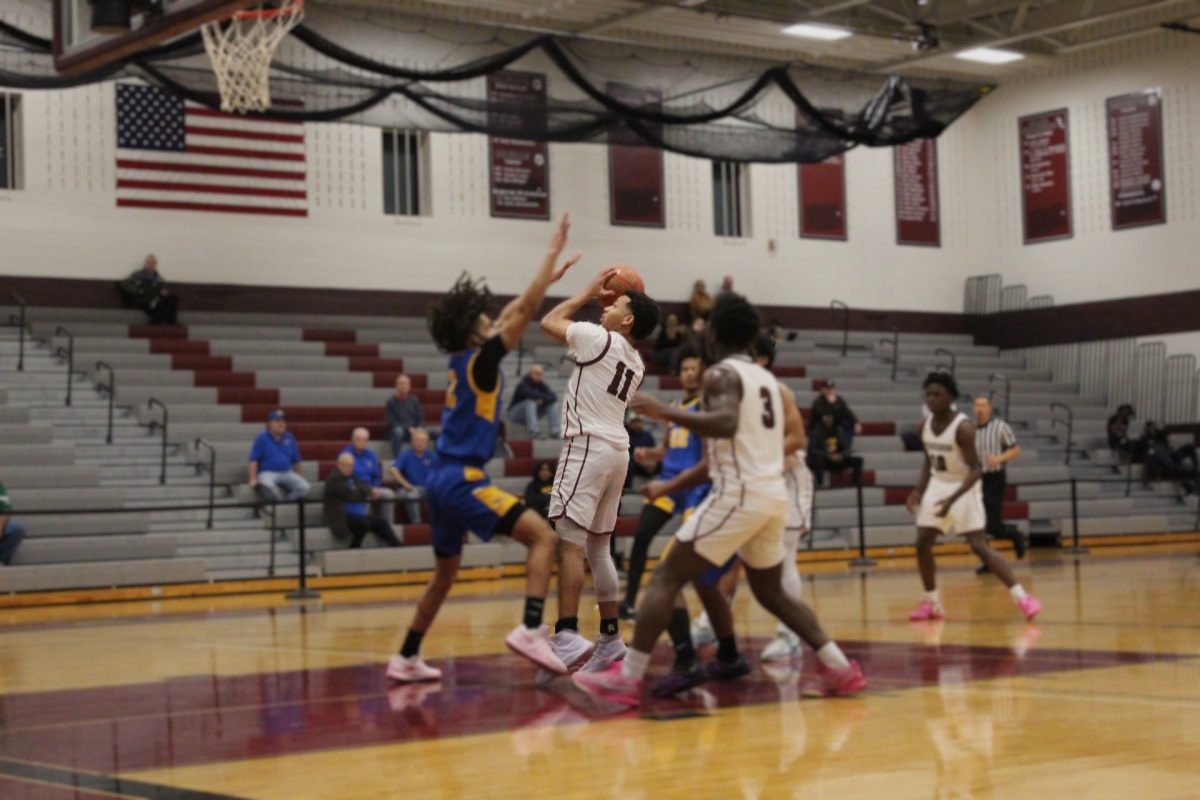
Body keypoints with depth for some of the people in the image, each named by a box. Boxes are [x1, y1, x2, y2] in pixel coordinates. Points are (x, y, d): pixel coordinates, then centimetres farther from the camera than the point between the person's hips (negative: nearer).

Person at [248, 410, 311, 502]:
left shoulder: (290, 438, 11)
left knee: (305, 487, -26)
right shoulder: (261, 438, 0)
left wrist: (298, 476, 18)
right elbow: (254, 460, -3)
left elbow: (296, 460, 19)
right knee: (268, 485, -41)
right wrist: (253, 479, -12)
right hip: (268, 473, -4)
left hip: (287, 473, 4)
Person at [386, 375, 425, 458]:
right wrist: (408, 428, -18)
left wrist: (417, 429, -11)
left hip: (413, 431, 4)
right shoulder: (391, 401, -3)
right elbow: (392, 422, -8)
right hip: (399, 430, -3)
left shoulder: (414, 400, 9)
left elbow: (421, 419, 10)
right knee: (398, 431, -39)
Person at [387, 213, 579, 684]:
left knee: (445, 573, 21)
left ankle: (407, 658, 25)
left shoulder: (463, 360, 13)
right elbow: (525, 309, -11)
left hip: (444, 481, 9)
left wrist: (550, 277, 30)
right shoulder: (480, 361, -9)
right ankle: (530, 630, -27)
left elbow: (510, 315, 26)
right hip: (463, 480, -9)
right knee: (542, 535, -13)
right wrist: (554, 251, -6)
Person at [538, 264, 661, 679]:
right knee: (598, 545, 14)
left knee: (569, 541, -13)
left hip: (588, 447, -9)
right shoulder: (635, 363, 17)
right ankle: (610, 637, 17)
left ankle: (566, 635, -22)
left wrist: (588, 291, 14)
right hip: (617, 450, 9)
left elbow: (549, 322, 4)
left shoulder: (601, 339, -7)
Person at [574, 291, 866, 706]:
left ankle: (628, 678, -10)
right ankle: (840, 668, 16)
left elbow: (726, 424, -26)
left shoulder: (722, 374, -6)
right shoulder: (767, 379, 19)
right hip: (774, 495, 8)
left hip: (739, 496, -8)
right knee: (771, 593, 23)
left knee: (665, 578, -4)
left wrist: (664, 412, -20)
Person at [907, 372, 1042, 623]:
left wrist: (953, 499, -34)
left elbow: (976, 469, -24)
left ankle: (1021, 596, -10)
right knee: (922, 544, 1)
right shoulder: (925, 424, -1)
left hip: (963, 487, -7)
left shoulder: (963, 427, -23)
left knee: (979, 546, -14)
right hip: (938, 485, 7)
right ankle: (932, 603, 14)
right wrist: (918, 490, 2)